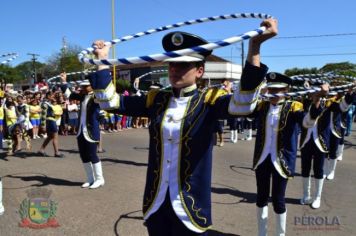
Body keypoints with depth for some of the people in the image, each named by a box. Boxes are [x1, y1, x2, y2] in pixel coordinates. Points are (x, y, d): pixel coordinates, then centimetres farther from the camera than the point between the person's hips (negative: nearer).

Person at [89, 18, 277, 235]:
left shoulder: (208, 101, -9)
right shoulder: (156, 100, 3)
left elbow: (244, 103, -28)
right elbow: (110, 101, 4)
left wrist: (254, 47, -36)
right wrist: (103, 60, 1)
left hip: (189, 207, -3)